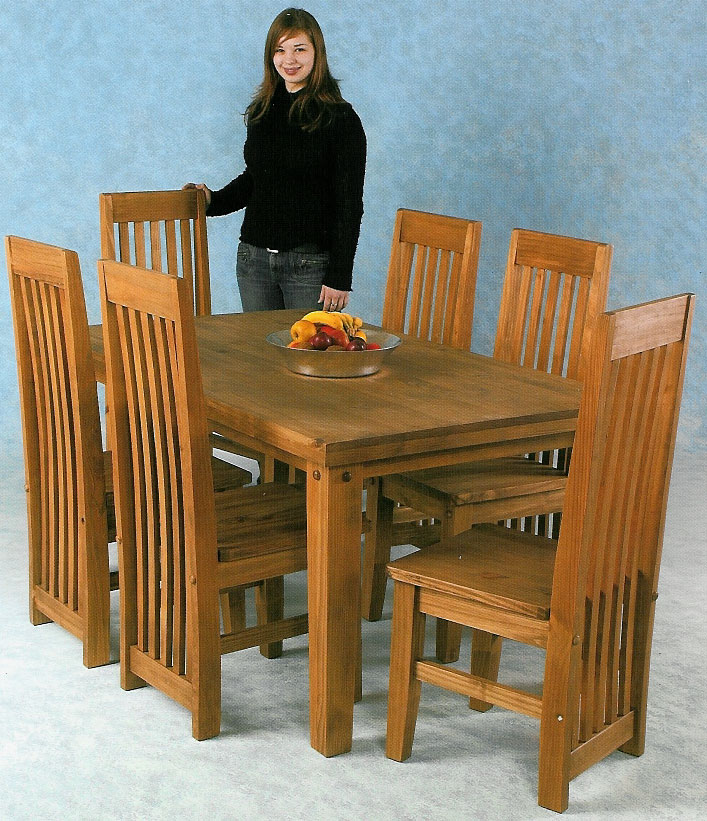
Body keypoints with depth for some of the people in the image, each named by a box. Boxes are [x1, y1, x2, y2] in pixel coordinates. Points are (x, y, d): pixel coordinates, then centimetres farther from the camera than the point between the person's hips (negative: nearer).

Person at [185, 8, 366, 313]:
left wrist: (339, 277, -13)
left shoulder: (340, 117, -6)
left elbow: (349, 205, -9)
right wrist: (214, 201, 6)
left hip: (310, 263, -5)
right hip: (254, 257, 5)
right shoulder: (261, 111, 10)